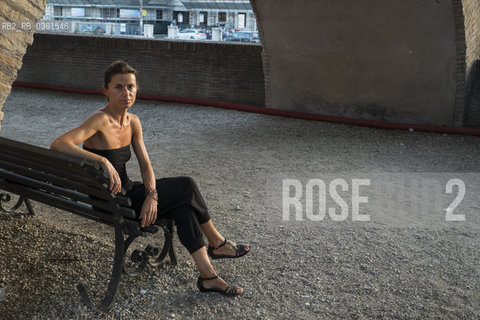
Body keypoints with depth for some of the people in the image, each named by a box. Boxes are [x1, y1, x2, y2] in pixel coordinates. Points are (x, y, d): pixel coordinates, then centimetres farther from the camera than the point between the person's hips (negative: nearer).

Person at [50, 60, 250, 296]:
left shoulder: (133, 122, 2)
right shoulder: (100, 120, -22)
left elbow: (145, 165, -1)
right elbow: (58, 144, -35)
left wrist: (152, 195, -18)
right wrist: (102, 160, -42)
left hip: (127, 194, 7)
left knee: (183, 204, -12)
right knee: (186, 187, -12)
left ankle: (208, 276, -2)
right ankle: (217, 244, 5)